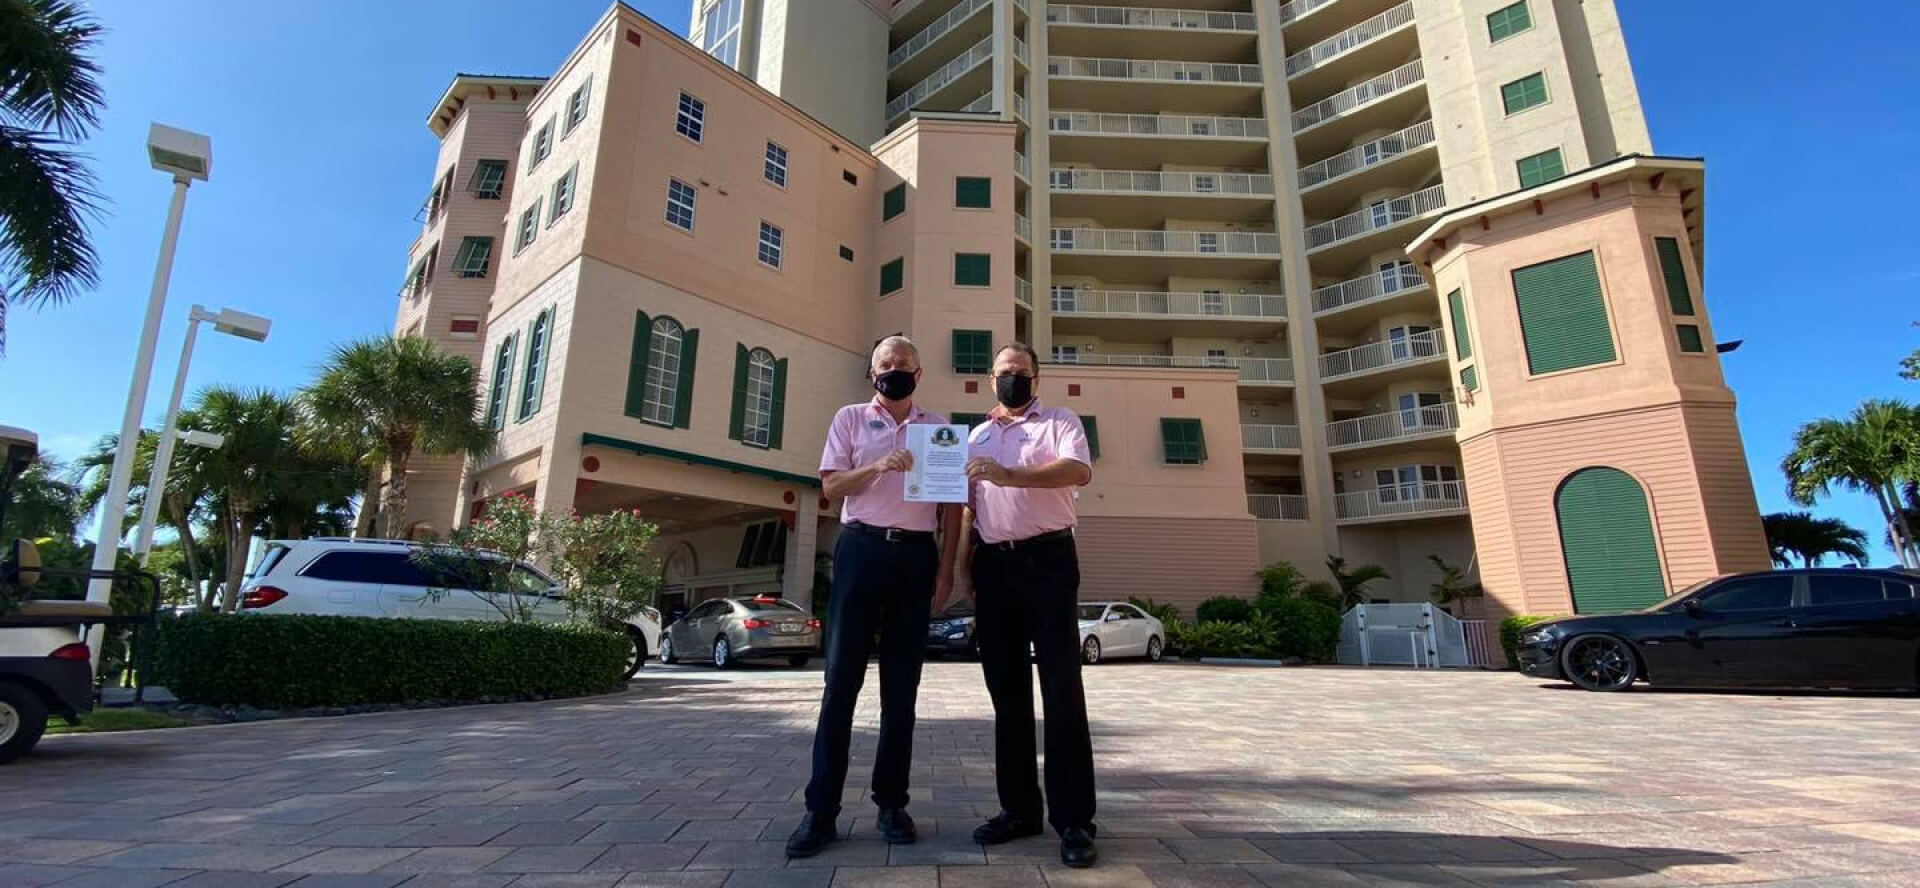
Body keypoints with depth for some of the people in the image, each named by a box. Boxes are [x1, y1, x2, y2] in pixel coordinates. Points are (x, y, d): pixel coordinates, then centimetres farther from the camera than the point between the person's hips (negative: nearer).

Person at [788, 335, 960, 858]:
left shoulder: (938, 426, 12)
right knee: (841, 678, -2)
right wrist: (877, 467, -16)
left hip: (916, 554, 2)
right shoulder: (850, 418, 10)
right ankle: (821, 809, 5)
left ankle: (891, 801, 18)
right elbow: (831, 485, 1)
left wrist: (946, 565, 1)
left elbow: (952, 501, 10)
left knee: (902, 684, 6)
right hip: (861, 548, -1)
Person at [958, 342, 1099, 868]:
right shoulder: (977, 436, 20)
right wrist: (966, 570, 12)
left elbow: (1079, 471, -14)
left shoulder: (1060, 422, 6)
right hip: (993, 565, 5)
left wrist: (1010, 475, -24)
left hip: (1047, 559, -5)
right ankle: (1018, 807, 19)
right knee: (1006, 688, 8)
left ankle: (1073, 818, 3)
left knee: (1061, 687, -4)